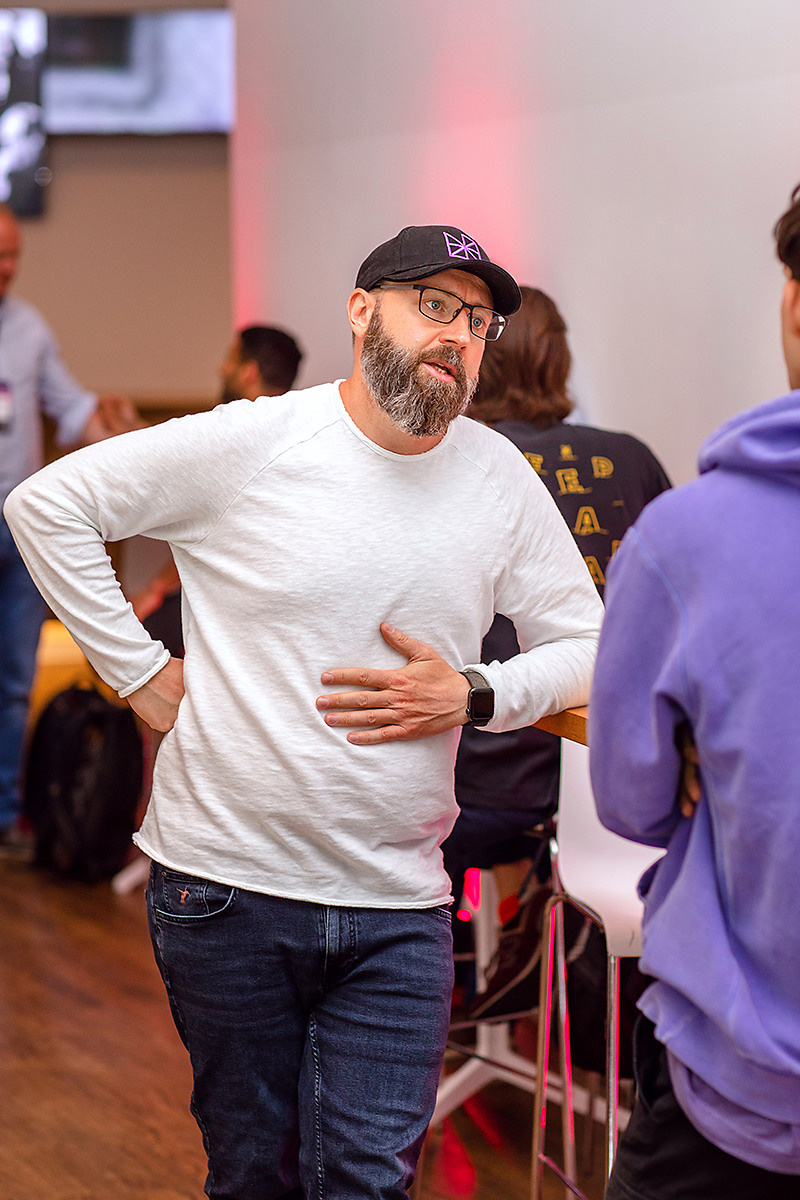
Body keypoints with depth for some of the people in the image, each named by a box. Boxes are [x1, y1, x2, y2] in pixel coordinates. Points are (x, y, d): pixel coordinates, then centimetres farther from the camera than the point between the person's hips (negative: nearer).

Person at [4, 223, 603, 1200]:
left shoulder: (499, 477, 3)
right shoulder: (248, 443, -7)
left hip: (398, 907, 2)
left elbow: (585, 644, 12)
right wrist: (138, 671, -4)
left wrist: (473, 696, -7)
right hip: (225, 887, -2)